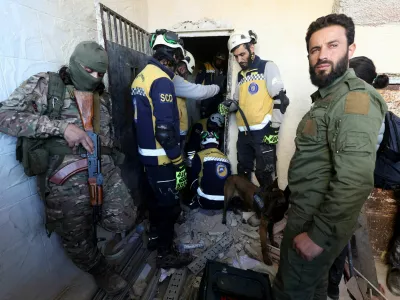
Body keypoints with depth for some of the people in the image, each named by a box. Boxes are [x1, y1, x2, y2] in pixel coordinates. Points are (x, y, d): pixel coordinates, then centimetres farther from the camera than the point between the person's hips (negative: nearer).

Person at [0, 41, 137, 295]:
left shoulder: (103, 96, 17)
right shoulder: (44, 84, 3)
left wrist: (107, 158, 6)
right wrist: (62, 126, -17)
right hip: (63, 175, -4)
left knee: (124, 221, 0)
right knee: (78, 238, 8)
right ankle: (101, 270, 38)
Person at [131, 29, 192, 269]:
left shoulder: (142, 76, 9)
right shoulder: (162, 81, -20)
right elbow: (165, 130, -26)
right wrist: (180, 163, -19)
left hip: (146, 151, 9)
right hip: (161, 156, -9)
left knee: (158, 197, 25)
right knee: (170, 204, 6)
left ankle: (157, 234, 45)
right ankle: (165, 254, 23)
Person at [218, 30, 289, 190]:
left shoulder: (267, 67, 0)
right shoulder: (240, 75, 19)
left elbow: (280, 99, -9)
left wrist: (273, 129, -14)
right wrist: (227, 106, 3)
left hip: (263, 131, -6)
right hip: (244, 133, 7)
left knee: (263, 173, -2)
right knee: (243, 172, 15)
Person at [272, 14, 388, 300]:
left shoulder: (355, 99, -21)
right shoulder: (328, 96, 11)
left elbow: (355, 182, -30)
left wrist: (320, 235, -23)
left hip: (317, 221, -9)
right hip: (310, 212, 9)